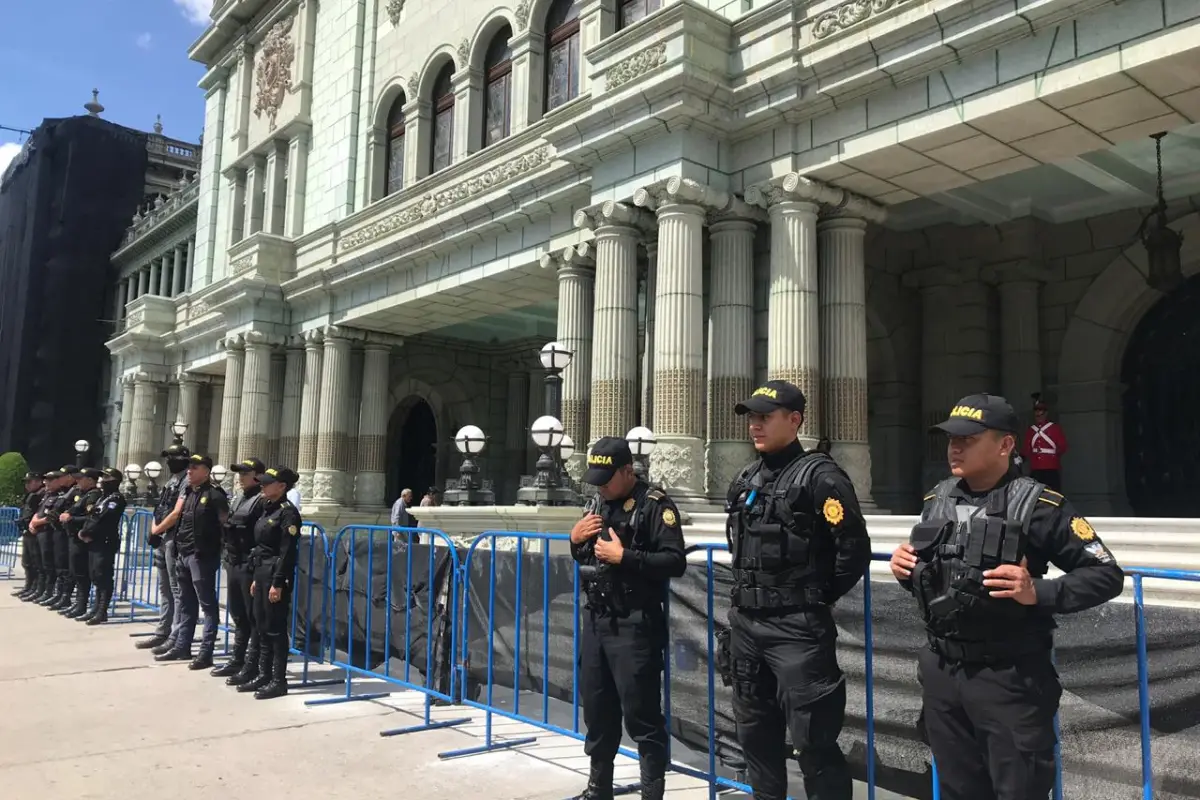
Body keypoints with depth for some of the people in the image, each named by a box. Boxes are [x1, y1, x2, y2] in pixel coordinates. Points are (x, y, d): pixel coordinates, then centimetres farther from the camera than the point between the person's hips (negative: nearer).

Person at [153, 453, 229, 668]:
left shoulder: (215, 494, -12)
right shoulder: (187, 490, 11)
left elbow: (226, 523, -11)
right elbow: (176, 514, 17)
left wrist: (221, 547, -11)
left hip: (202, 556, -9)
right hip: (183, 553, 9)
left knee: (207, 604, -3)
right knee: (186, 603, 18)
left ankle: (206, 653, 0)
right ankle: (182, 647, 29)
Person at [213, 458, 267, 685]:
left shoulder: (262, 501, -13)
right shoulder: (237, 501, 17)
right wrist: (227, 559, 15)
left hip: (250, 567, -9)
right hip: (233, 565, 9)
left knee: (253, 617, -1)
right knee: (237, 615, 18)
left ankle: (252, 666, 5)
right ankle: (237, 659, 29)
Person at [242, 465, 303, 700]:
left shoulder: (288, 512, -14)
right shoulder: (268, 510, 13)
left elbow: (287, 552, -18)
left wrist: (278, 584, -20)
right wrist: (256, 578, 18)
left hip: (276, 575, -9)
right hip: (262, 573, 9)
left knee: (276, 629, -3)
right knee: (262, 627, 13)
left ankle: (279, 681, 5)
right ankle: (264, 675, 23)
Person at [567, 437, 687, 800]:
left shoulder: (656, 505, -11)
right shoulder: (597, 503, 12)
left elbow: (675, 562, -19)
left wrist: (624, 557, -22)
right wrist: (576, 539, 2)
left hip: (634, 625, -7)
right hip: (596, 620, 7)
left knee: (641, 714, -2)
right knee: (596, 708, 17)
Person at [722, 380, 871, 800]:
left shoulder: (819, 474, -11)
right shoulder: (745, 480, 11)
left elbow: (854, 549, -15)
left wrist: (816, 599, -6)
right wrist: (747, 598, 15)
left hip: (797, 629, -7)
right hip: (746, 625, 8)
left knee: (813, 743, -2)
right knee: (756, 735, 17)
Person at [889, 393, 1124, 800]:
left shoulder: (1039, 505, -12)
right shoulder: (937, 499, 6)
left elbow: (1106, 574, -10)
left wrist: (1038, 593, -23)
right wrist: (906, 571, -2)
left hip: (1009, 679, -5)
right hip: (941, 672, 6)